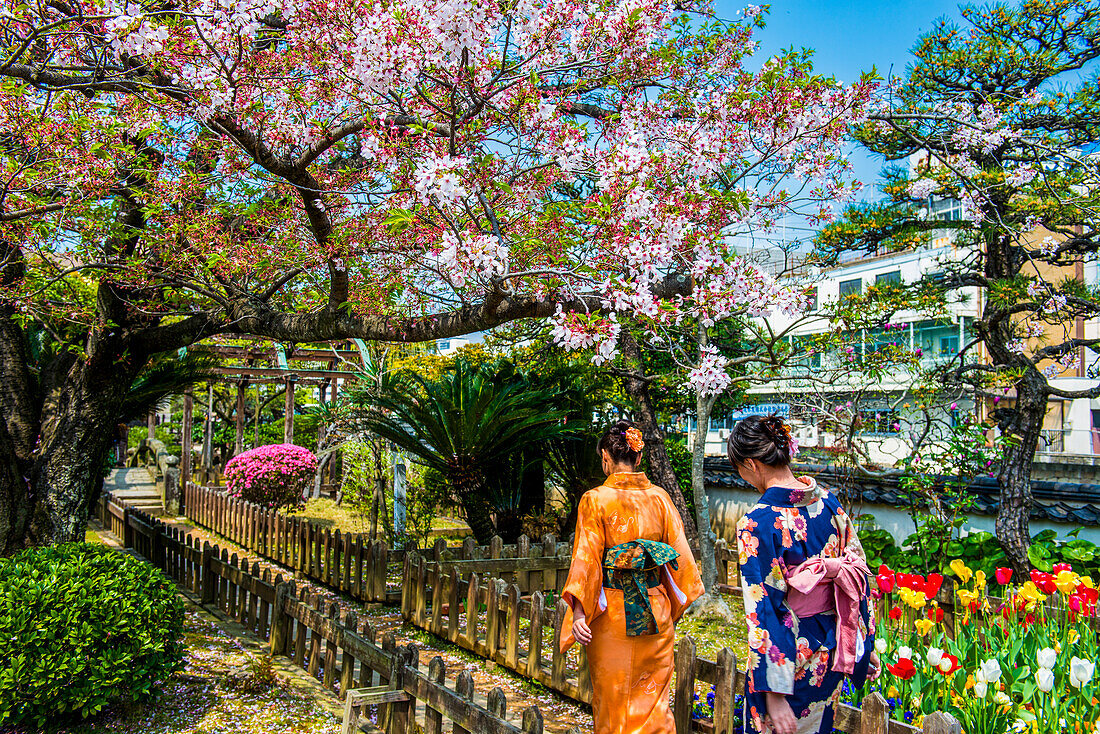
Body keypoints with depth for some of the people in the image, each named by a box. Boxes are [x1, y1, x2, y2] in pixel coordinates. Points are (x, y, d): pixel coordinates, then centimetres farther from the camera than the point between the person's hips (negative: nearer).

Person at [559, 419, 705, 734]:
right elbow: (679, 552, 3)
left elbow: (586, 557, -17)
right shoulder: (660, 497, -1)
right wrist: (674, 601, 16)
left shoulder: (595, 500, -12)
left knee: (612, 698, 13)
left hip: (611, 614, -3)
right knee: (653, 696, 15)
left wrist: (579, 612, -18)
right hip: (656, 611, 3)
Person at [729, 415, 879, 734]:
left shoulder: (755, 525, -24)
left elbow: (762, 612, -23)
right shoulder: (828, 501, -5)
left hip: (787, 656, -6)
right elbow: (857, 574, 2)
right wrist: (863, 647, 13)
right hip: (831, 654, 6)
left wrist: (774, 694, -19)